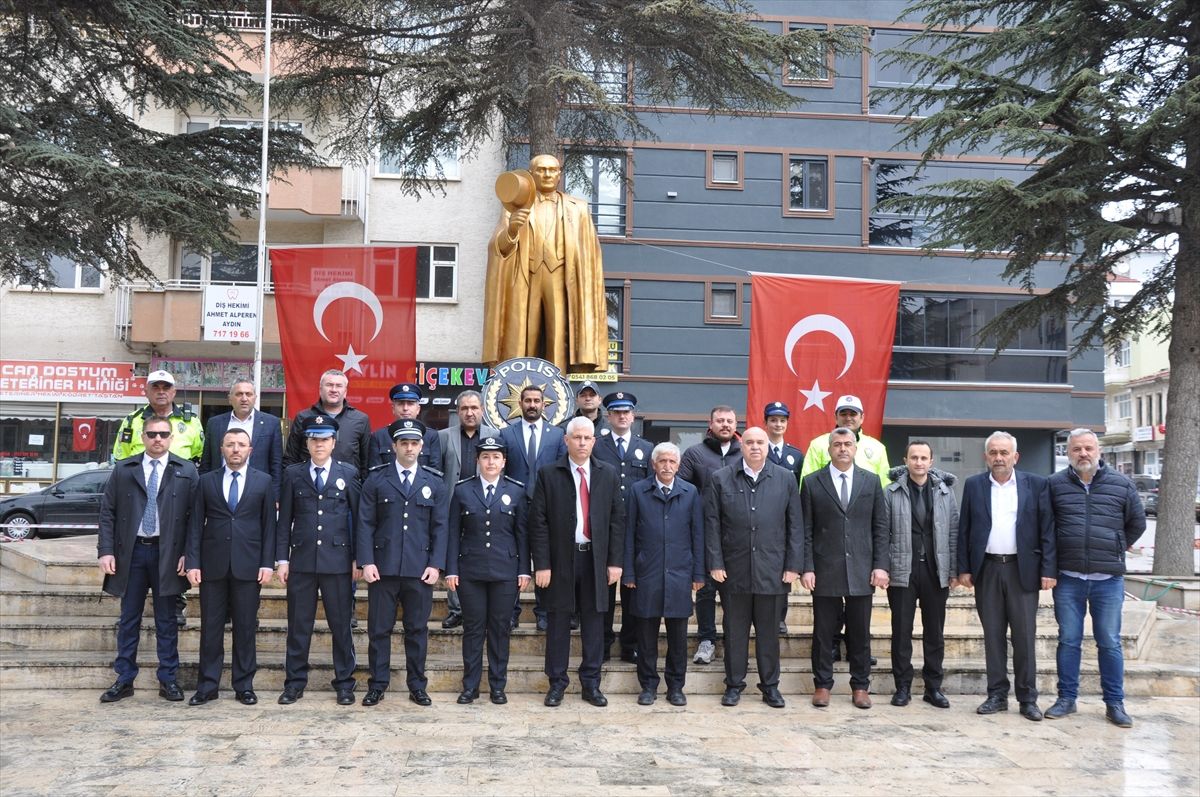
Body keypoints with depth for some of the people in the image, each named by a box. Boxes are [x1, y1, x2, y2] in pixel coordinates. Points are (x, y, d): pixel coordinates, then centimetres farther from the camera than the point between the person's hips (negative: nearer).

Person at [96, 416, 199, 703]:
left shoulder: (186, 471, 1)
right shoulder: (123, 470, 5)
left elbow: (194, 515, 0)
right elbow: (107, 513, 4)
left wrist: (188, 553, -7)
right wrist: (106, 550, -5)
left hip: (167, 554, -1)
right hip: (130, 552, 1)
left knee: (166, 620, 6)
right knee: (128, 619, 9)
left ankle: (168, 680, 14)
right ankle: (124, 679, 18)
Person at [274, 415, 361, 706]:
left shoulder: (348, 474, 5)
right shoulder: (293, 474, 8)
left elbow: (358, 517, 5)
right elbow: (284, 519, 7)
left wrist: (357, 558, 1)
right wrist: (281, 559, 1)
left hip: (337, 560, -1)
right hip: (301, 560, 1)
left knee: (341, 625, 4)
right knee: (298, 625, 7)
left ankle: (344, 683, 15)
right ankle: (295, 682, 18)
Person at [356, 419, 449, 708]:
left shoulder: (434, 483, 8)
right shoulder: (376, 480, 4)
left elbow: (440, 528, 6)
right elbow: (365, 524, 1)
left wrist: (436, 564, -3)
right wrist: (366, 561, -7)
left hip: (420, 569, 1)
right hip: (383, 567, -1)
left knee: (417, 629, 7)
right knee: (379, 629, 5)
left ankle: (417, 686, 18)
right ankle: (377, 685, 16)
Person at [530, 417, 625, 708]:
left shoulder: (608, 474, 6)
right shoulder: (548, 474, -2)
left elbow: (617, 518, 5)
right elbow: (538, 522, -4)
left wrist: (615, 561, 0)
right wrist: (541, 564, -9)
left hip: (596, 559, 2)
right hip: (561, 559, -2)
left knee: (593, 622, 7)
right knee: (558, 622, 6)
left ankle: (591, 683, 19)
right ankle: (557, 683, 17)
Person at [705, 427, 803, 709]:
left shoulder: (785, 479, 4)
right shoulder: (720, 479, 2)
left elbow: (795, 525, 4)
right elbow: (712, 524, 1)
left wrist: (793, 566, -1)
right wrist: (715, 564, -5)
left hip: (771, 570, 1)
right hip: (734, 570, 0)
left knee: (769, 630, 9)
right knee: (735, 630, 8)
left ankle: (770, 685, 22)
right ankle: (734, 685, 20)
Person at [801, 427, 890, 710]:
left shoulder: (871, 481, 7)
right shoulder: (812, 483, 2)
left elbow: (880, 527, 6)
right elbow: (806, 530, 1)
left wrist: (880, 565, -1)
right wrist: (807, 567, -6)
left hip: (861, 570, 1)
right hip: (825, 570, -1)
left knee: (860, 633, 8)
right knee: (823, 632, 5)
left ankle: (860, 686, 19)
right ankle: (822, 685, 16)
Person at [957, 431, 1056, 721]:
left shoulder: (1036, 485, 2)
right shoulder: (974, 485, 6)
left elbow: (1047, 529, 0)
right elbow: (964, 530, 7)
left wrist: (1048, 570, -7)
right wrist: (964, 568, 2)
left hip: (1023, 569, -1)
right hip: (987, 569, 2)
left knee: (1025, 636, 2)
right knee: (992, 635, 8)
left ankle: (1028, 699, 11)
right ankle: (997, 695, 16)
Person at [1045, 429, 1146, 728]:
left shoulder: (1121, 485, 1)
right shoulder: (1054, 484, 0)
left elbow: (1137, 523, 14)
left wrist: (1115, 551, 12)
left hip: (1108, 579, 0)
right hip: (1068, 579, 0)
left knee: (1110, 643, 6)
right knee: (1068, 641, 8)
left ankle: (1114, 703, 16)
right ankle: (1066, 698, 18)